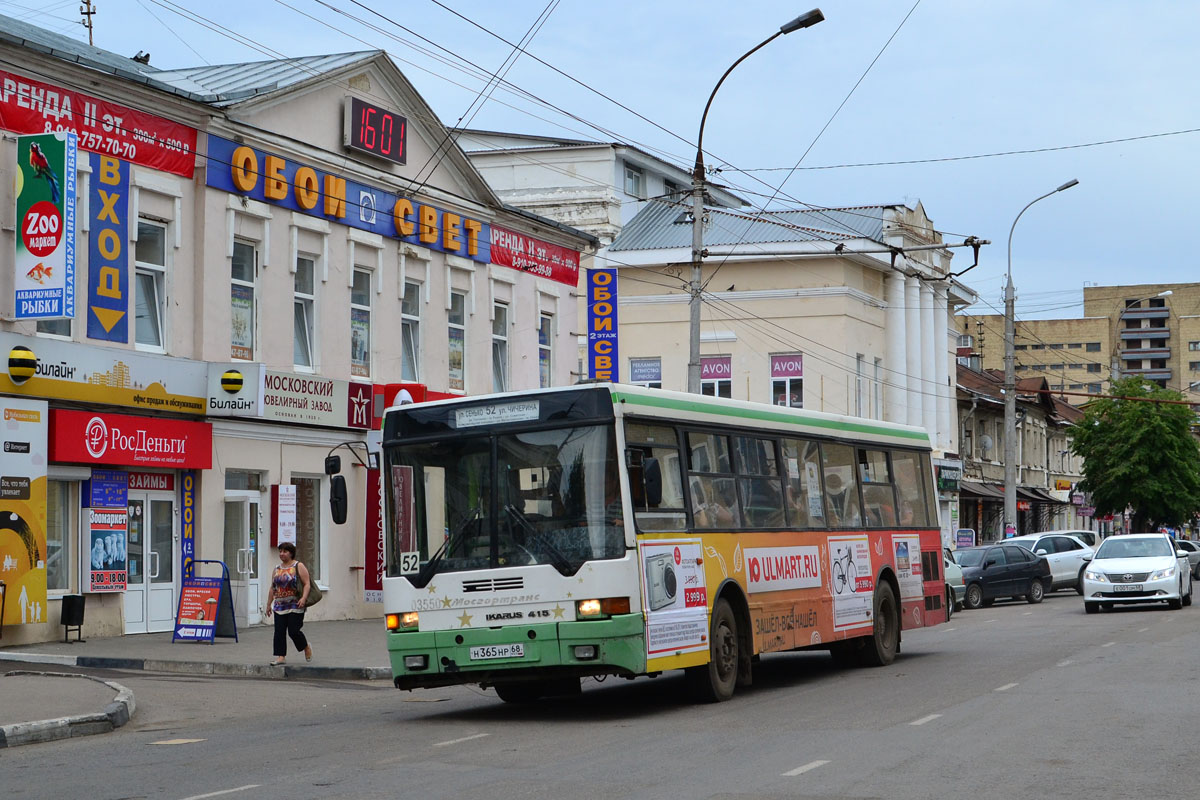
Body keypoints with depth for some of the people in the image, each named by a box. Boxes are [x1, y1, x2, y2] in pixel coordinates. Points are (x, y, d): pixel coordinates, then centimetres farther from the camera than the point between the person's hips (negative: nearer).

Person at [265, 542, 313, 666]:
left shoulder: (299, 567, -3)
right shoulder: (277, 569, 14)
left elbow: (307, 584, -9)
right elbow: (272, 588, 19)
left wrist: (304, 597, -23)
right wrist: (269, 604, 16)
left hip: (295, 606, -5)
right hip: (279, 606, 5)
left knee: (293, 631, -7)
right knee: (279, 631, -3)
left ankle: (306, 647, 19)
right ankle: (281, 656, 0)